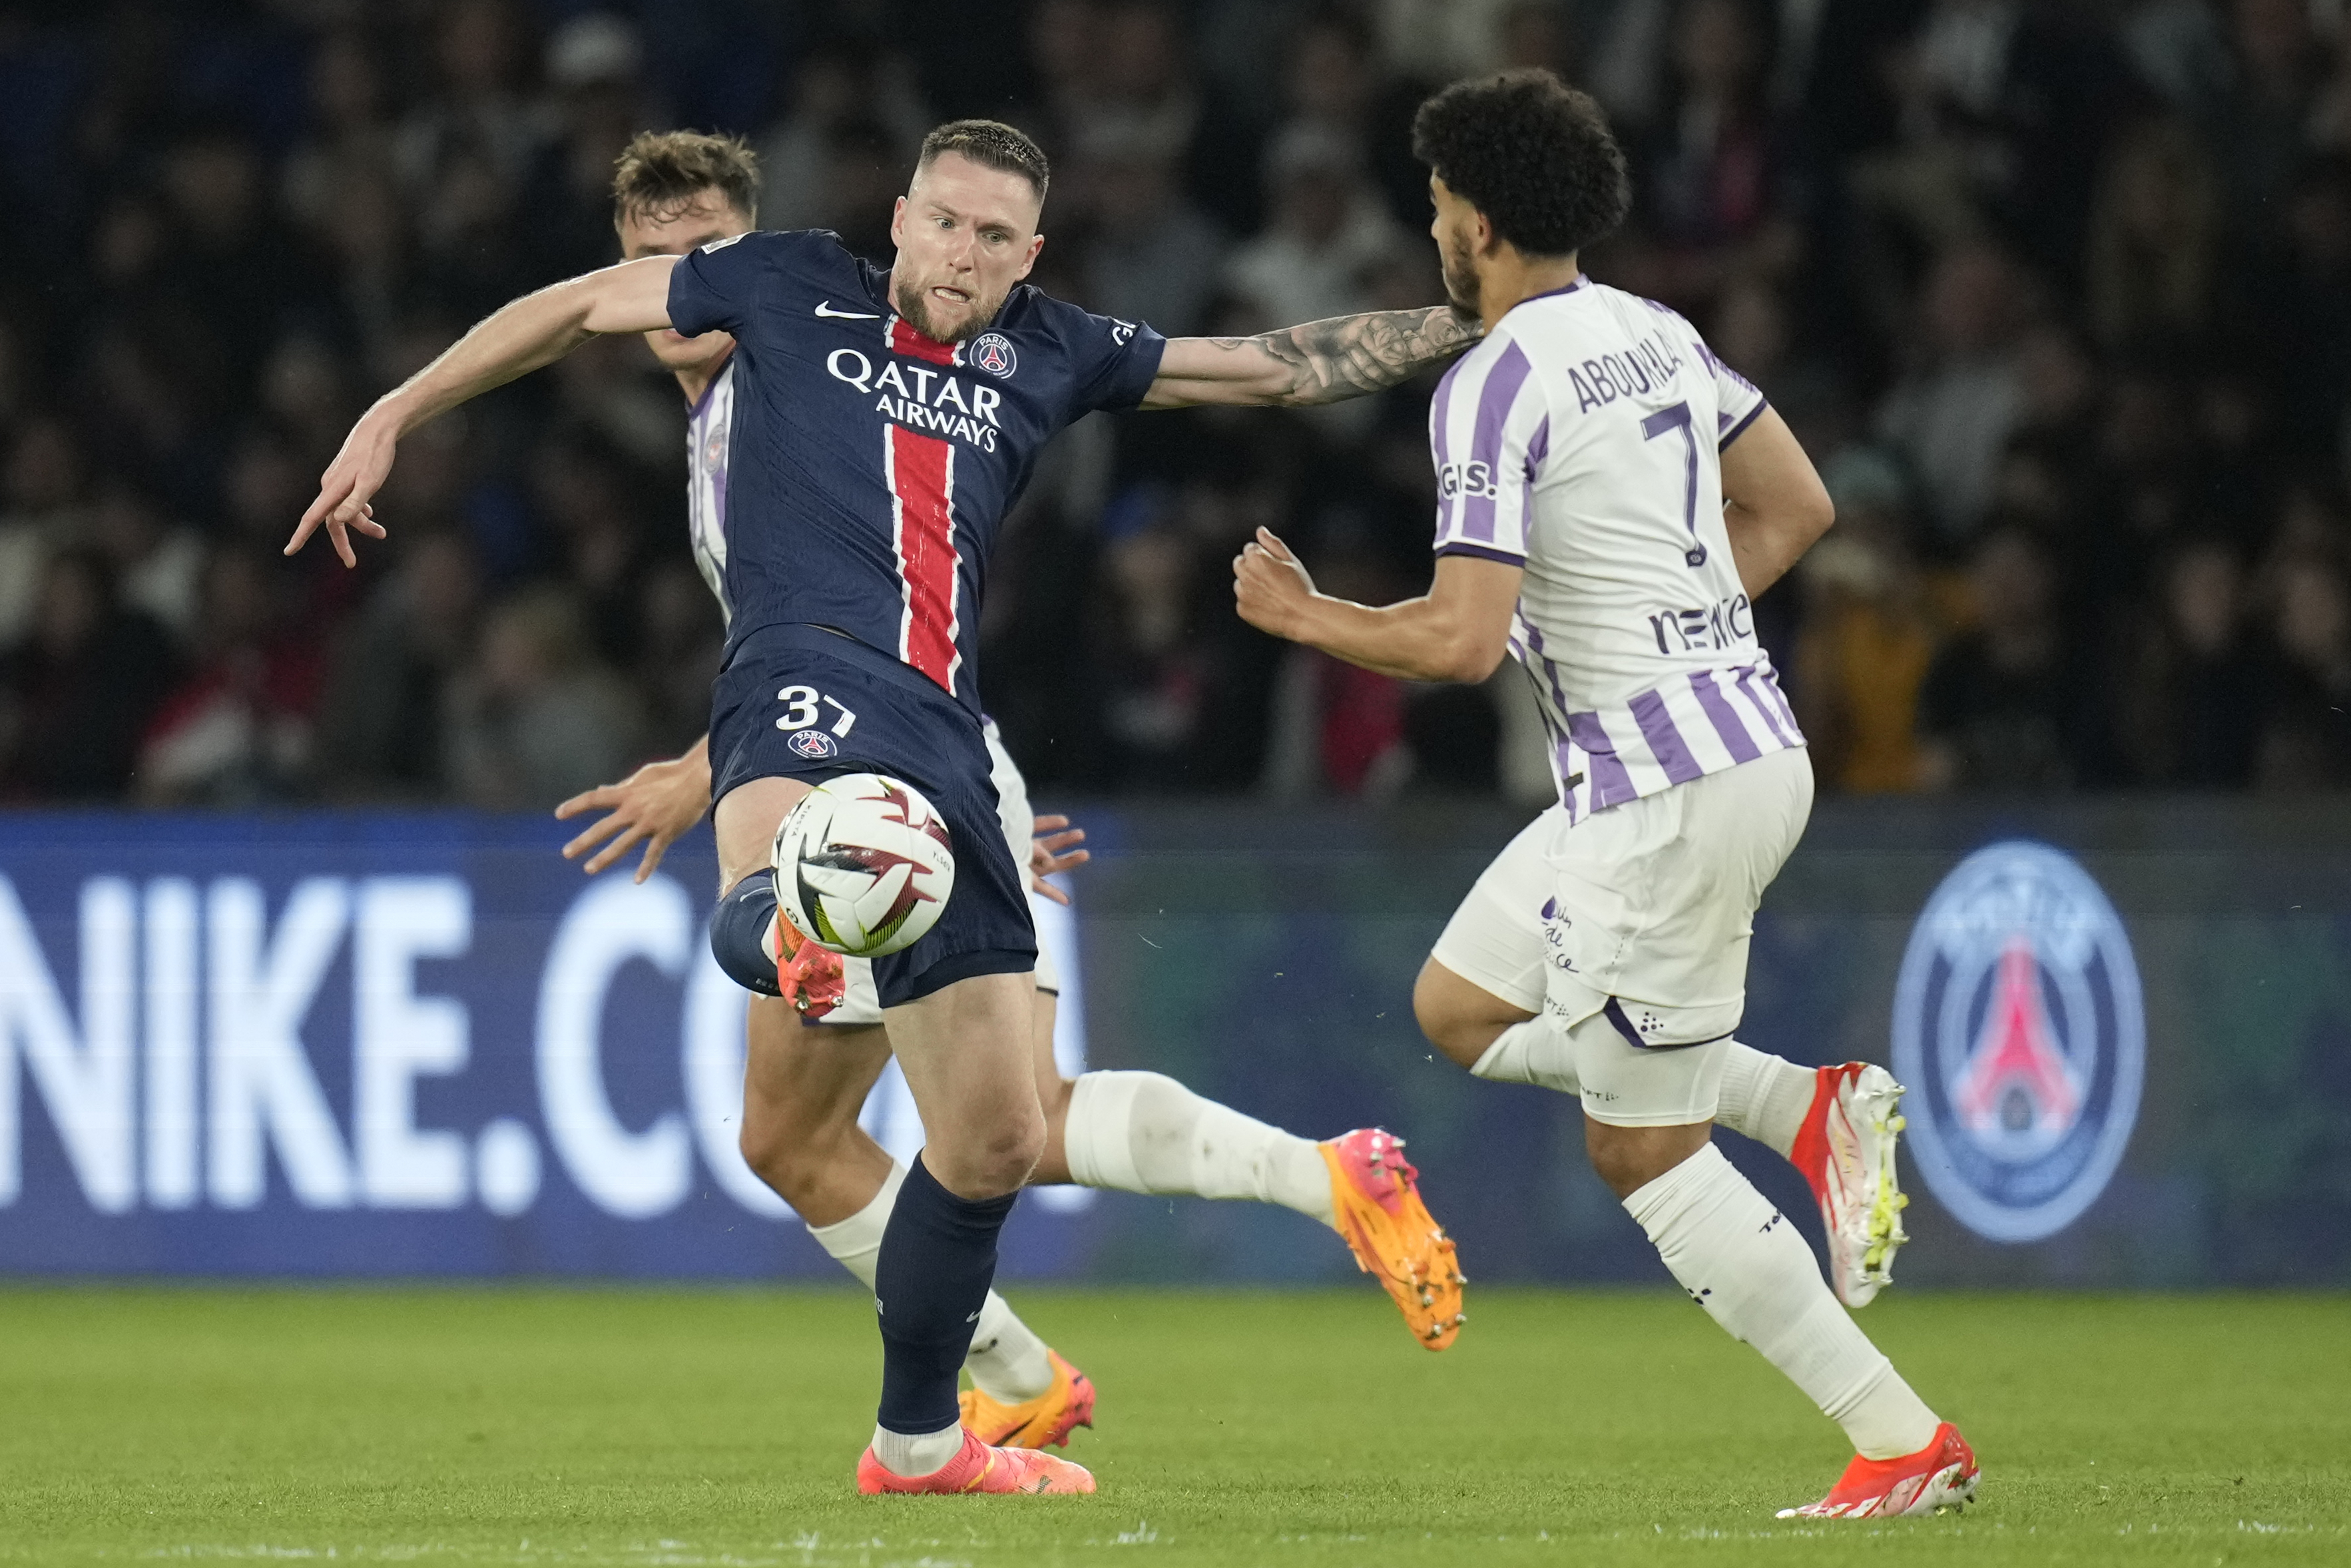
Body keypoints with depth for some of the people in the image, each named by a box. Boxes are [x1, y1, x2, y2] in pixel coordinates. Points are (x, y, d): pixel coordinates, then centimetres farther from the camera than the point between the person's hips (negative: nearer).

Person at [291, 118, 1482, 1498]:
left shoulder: (1050, 356, 22)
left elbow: (1277, 367, 28)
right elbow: (579, 307, 22)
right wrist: (394, 418, 20)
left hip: (945, 744, 5)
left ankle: (918, 1439, 27)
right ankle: (780, 925, -82)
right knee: (775, 885, -45)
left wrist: (1478, 330, 27)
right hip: (812, 681, -5)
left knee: (995, 1143, 9)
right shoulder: (793, 289, 13)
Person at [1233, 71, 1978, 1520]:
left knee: (1645, 1153, 1)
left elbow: (1464, 641, -20)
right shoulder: (1657, 334, 11)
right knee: (1462, 1008, 21)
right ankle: (1809, 1104, 9)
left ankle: (1905, 1441, -1)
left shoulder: (1495, 383, -15)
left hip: (1660, 796, -9)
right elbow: (1798, 507, 20)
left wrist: (1308, 620, -4)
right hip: (1755, 742, 9)